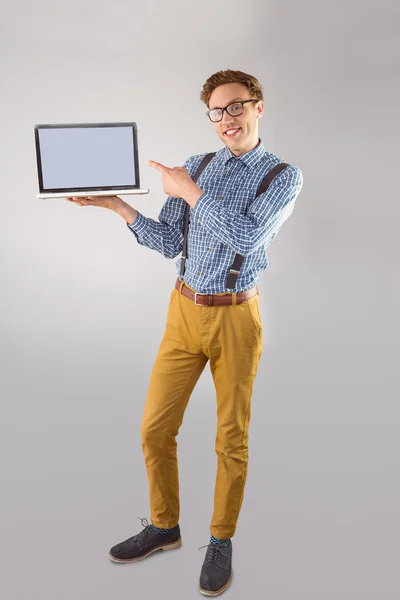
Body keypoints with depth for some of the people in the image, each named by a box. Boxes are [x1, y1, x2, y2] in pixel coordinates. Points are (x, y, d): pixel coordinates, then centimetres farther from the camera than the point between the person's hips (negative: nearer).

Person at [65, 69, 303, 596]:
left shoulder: (283, 175, -3)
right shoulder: (195, 167, 9)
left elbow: (247, 237, -19)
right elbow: (169, 243, 6)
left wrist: (190, 193, -16)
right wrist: (118, 205, -6)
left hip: (236, 317, -3)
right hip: (185, 310, 4)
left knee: (232, 439, 8)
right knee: (155, 429, 8)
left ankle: (221, 541, 29)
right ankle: (164, 526, 31)